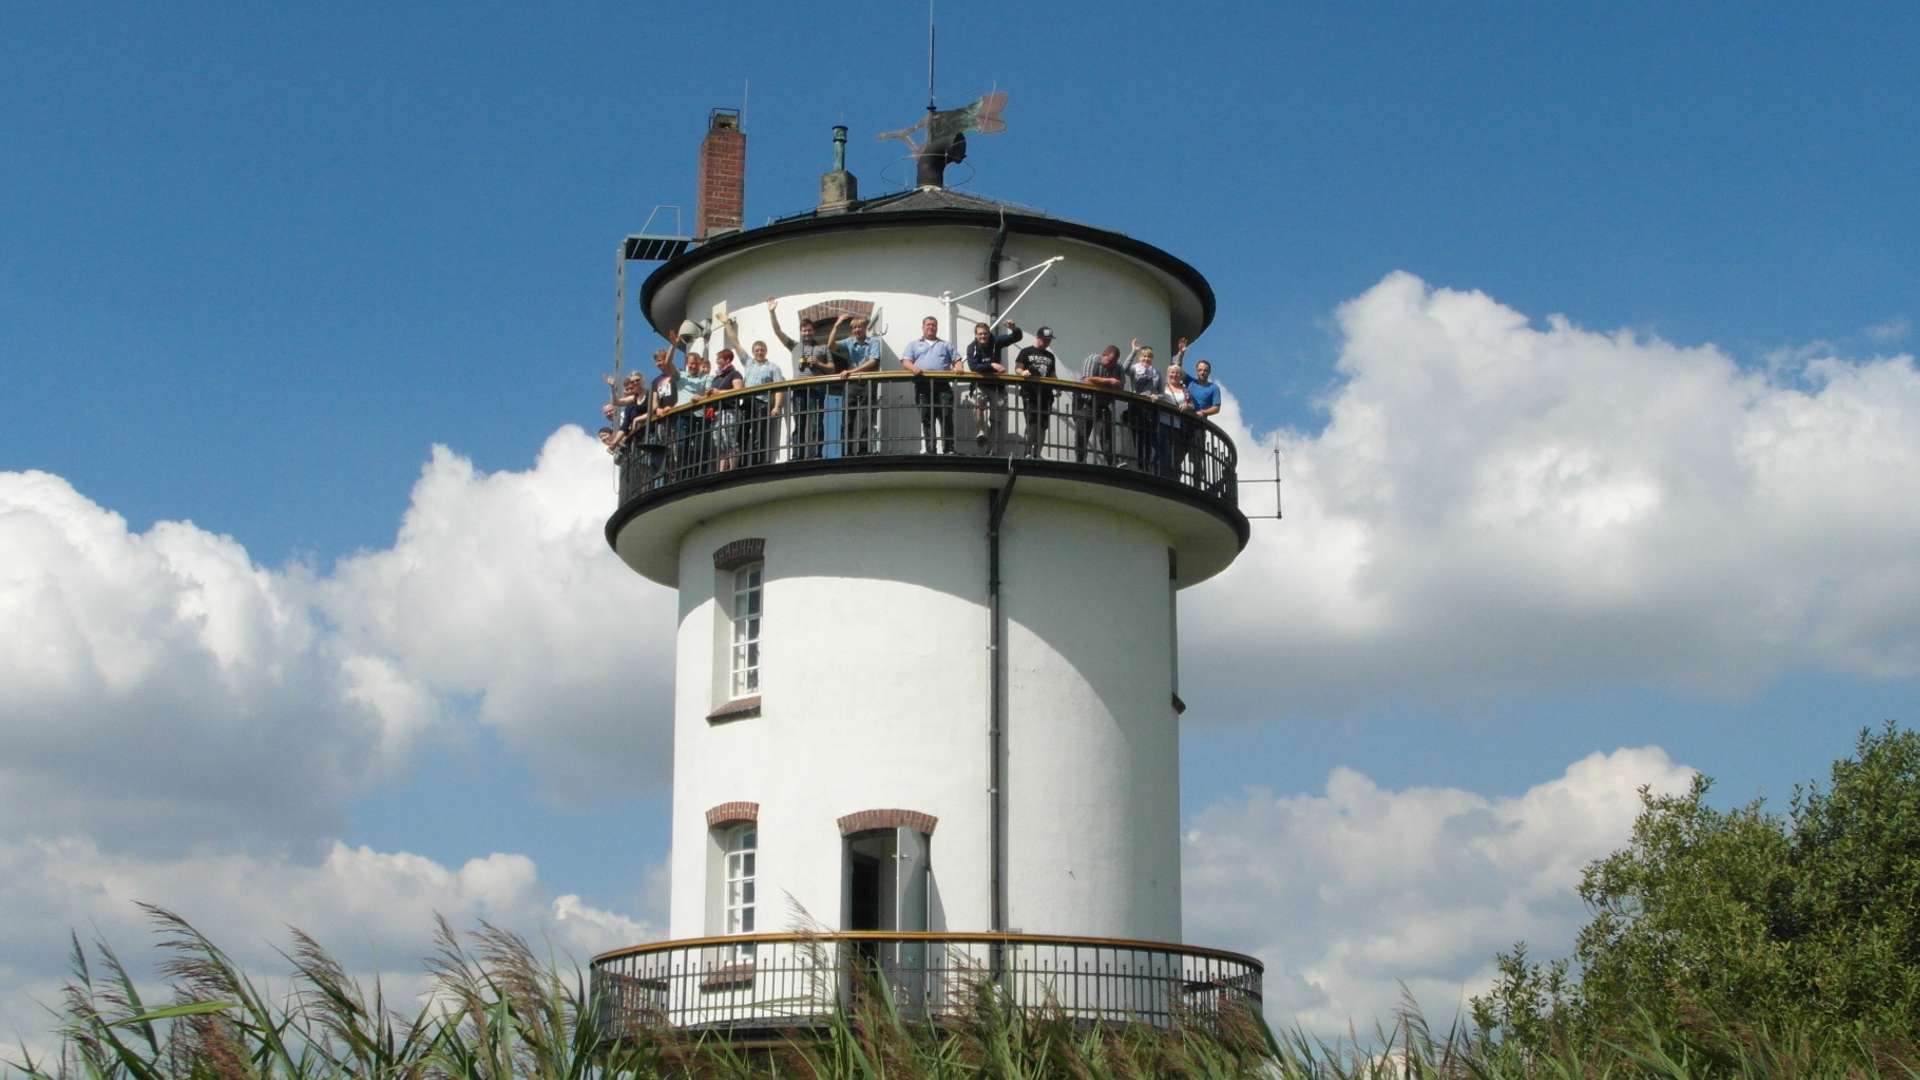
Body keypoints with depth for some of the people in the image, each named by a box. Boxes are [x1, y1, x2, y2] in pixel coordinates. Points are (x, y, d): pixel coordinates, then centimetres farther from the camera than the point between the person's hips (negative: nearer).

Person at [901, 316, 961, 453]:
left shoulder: (945, 345, 27)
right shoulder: (914, 345, 23)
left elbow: (957, 360, 19)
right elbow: (905, 361, 9)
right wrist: (913, 367, -14)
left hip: (943, 385, 0)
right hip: (923, 385, 0)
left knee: (946, 416, -12)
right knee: (927, 419, -4)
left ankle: (949, 449, -14)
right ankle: (931, 450, -5)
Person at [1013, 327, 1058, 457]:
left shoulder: (1050, 356, 22)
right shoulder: (1026, 352, 7)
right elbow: (1017, 369, 0)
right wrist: (1022, 372, -24)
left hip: (1046, 394, 5)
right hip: (1030, 393, -5)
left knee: (1043, 426, 2)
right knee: (1032, 422, -16)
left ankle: (1036, 455, 6)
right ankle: (1028, 453, -14)